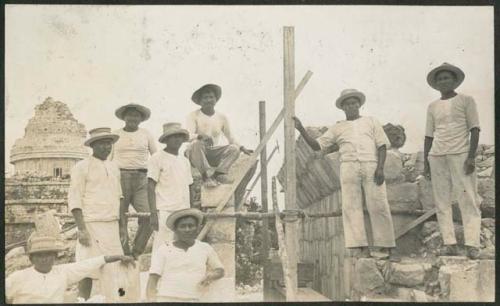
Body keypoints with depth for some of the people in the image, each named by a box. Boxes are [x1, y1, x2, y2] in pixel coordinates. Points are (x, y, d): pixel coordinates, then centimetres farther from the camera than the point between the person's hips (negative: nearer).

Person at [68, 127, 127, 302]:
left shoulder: (113, 168, 16)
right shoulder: (82, 167, -3)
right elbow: (74, 200, -8)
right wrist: (81, 229, -16)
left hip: (112, 226, 6)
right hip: (92, 224, -6)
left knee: (112, 269, 5)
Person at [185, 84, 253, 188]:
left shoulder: (222, 117, 9)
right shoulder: (193, 116, -4)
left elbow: (230, 136, 19)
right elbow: (189, 136, -17)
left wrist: (242, 148, 6)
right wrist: (201, 136, -37)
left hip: (215, 153, 4)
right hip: (197, 155, -4)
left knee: (234, 148, -20)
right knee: (196, 144, -37)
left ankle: (219, 173, -28)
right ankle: (206, 175, -32)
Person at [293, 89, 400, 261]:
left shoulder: (371, 121, 18)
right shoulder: (337, 128, 19)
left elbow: (382, 145, 9)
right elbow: (316, 145, 14)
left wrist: (380, 168, -6)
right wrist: (301, 129, 1)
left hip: (372, 167, -1)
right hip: (349, 168, 1)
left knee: (379, 206, -7)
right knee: (352, 207, -8)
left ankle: (388, 248, -4)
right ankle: (362, 248, -8)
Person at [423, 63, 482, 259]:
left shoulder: (466, 101, 7)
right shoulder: (433, 107, 16)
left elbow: (474, 129, 1)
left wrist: (471, 156, -10)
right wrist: (425, 162, 10)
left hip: (460, 154, -3)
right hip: (437, 156, 4)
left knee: (468, 199, -9)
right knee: (442, 201, -1)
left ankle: (472, 245, -10)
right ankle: (449, 243, 1)